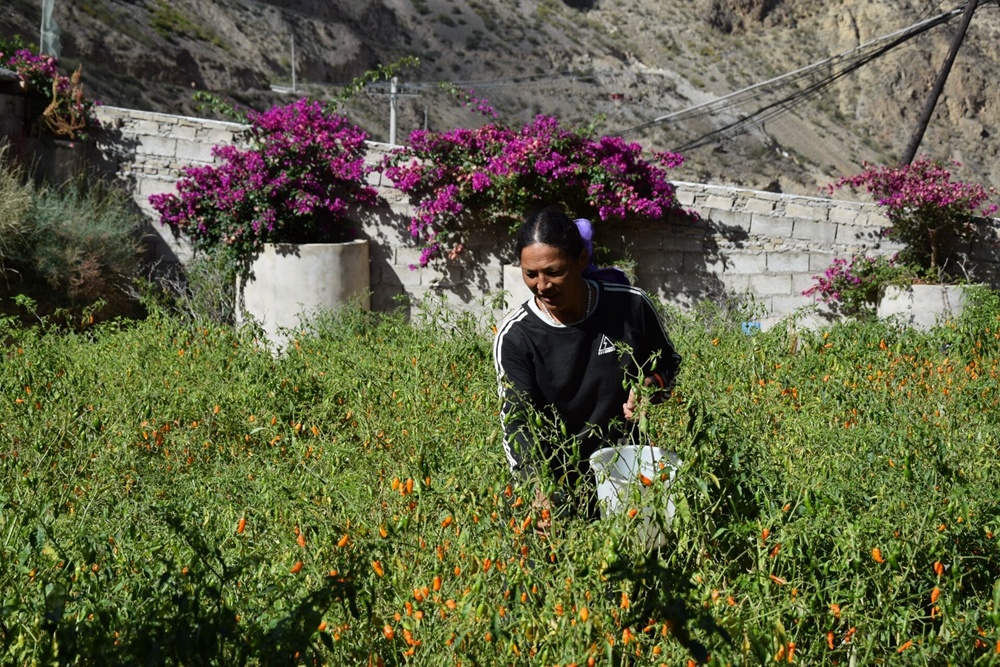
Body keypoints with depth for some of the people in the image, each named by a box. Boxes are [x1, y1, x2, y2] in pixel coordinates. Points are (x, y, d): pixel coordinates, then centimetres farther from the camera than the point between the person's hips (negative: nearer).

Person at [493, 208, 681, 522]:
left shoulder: (632, 305, -6)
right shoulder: (514, 337, -10)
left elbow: (668, 361, 13)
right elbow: (518, 421, -17)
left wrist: (652, 385, -10)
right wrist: (541, 486, -34)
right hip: (561, 481, -1)